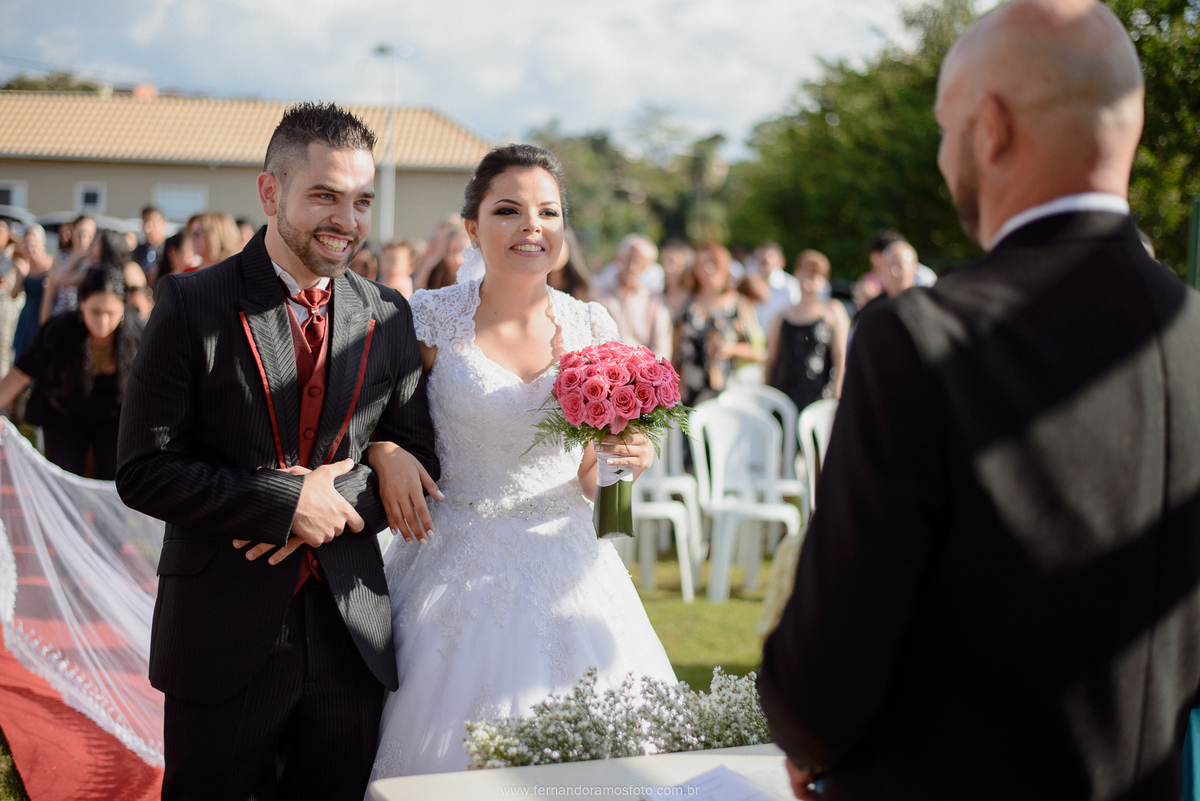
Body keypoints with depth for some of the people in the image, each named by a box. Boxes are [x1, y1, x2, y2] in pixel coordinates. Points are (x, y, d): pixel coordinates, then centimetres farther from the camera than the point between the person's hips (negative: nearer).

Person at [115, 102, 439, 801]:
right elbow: (144, 470, -9)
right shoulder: (194, 304, -5)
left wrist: (338, 497, -12)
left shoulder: (389, 316, 7)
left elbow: (418, 458, 8)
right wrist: (287, 501, -17)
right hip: (223, 636, -3)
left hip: (353, 639, 3)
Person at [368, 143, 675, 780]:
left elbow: (589, 478, 9)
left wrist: (626, 457, -11)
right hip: (459, 571, -2)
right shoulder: (430, 319, -7)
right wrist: (386, 459, -17)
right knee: (454, 753, 1)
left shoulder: (590, 328, 1)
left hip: (566, 571, 2)